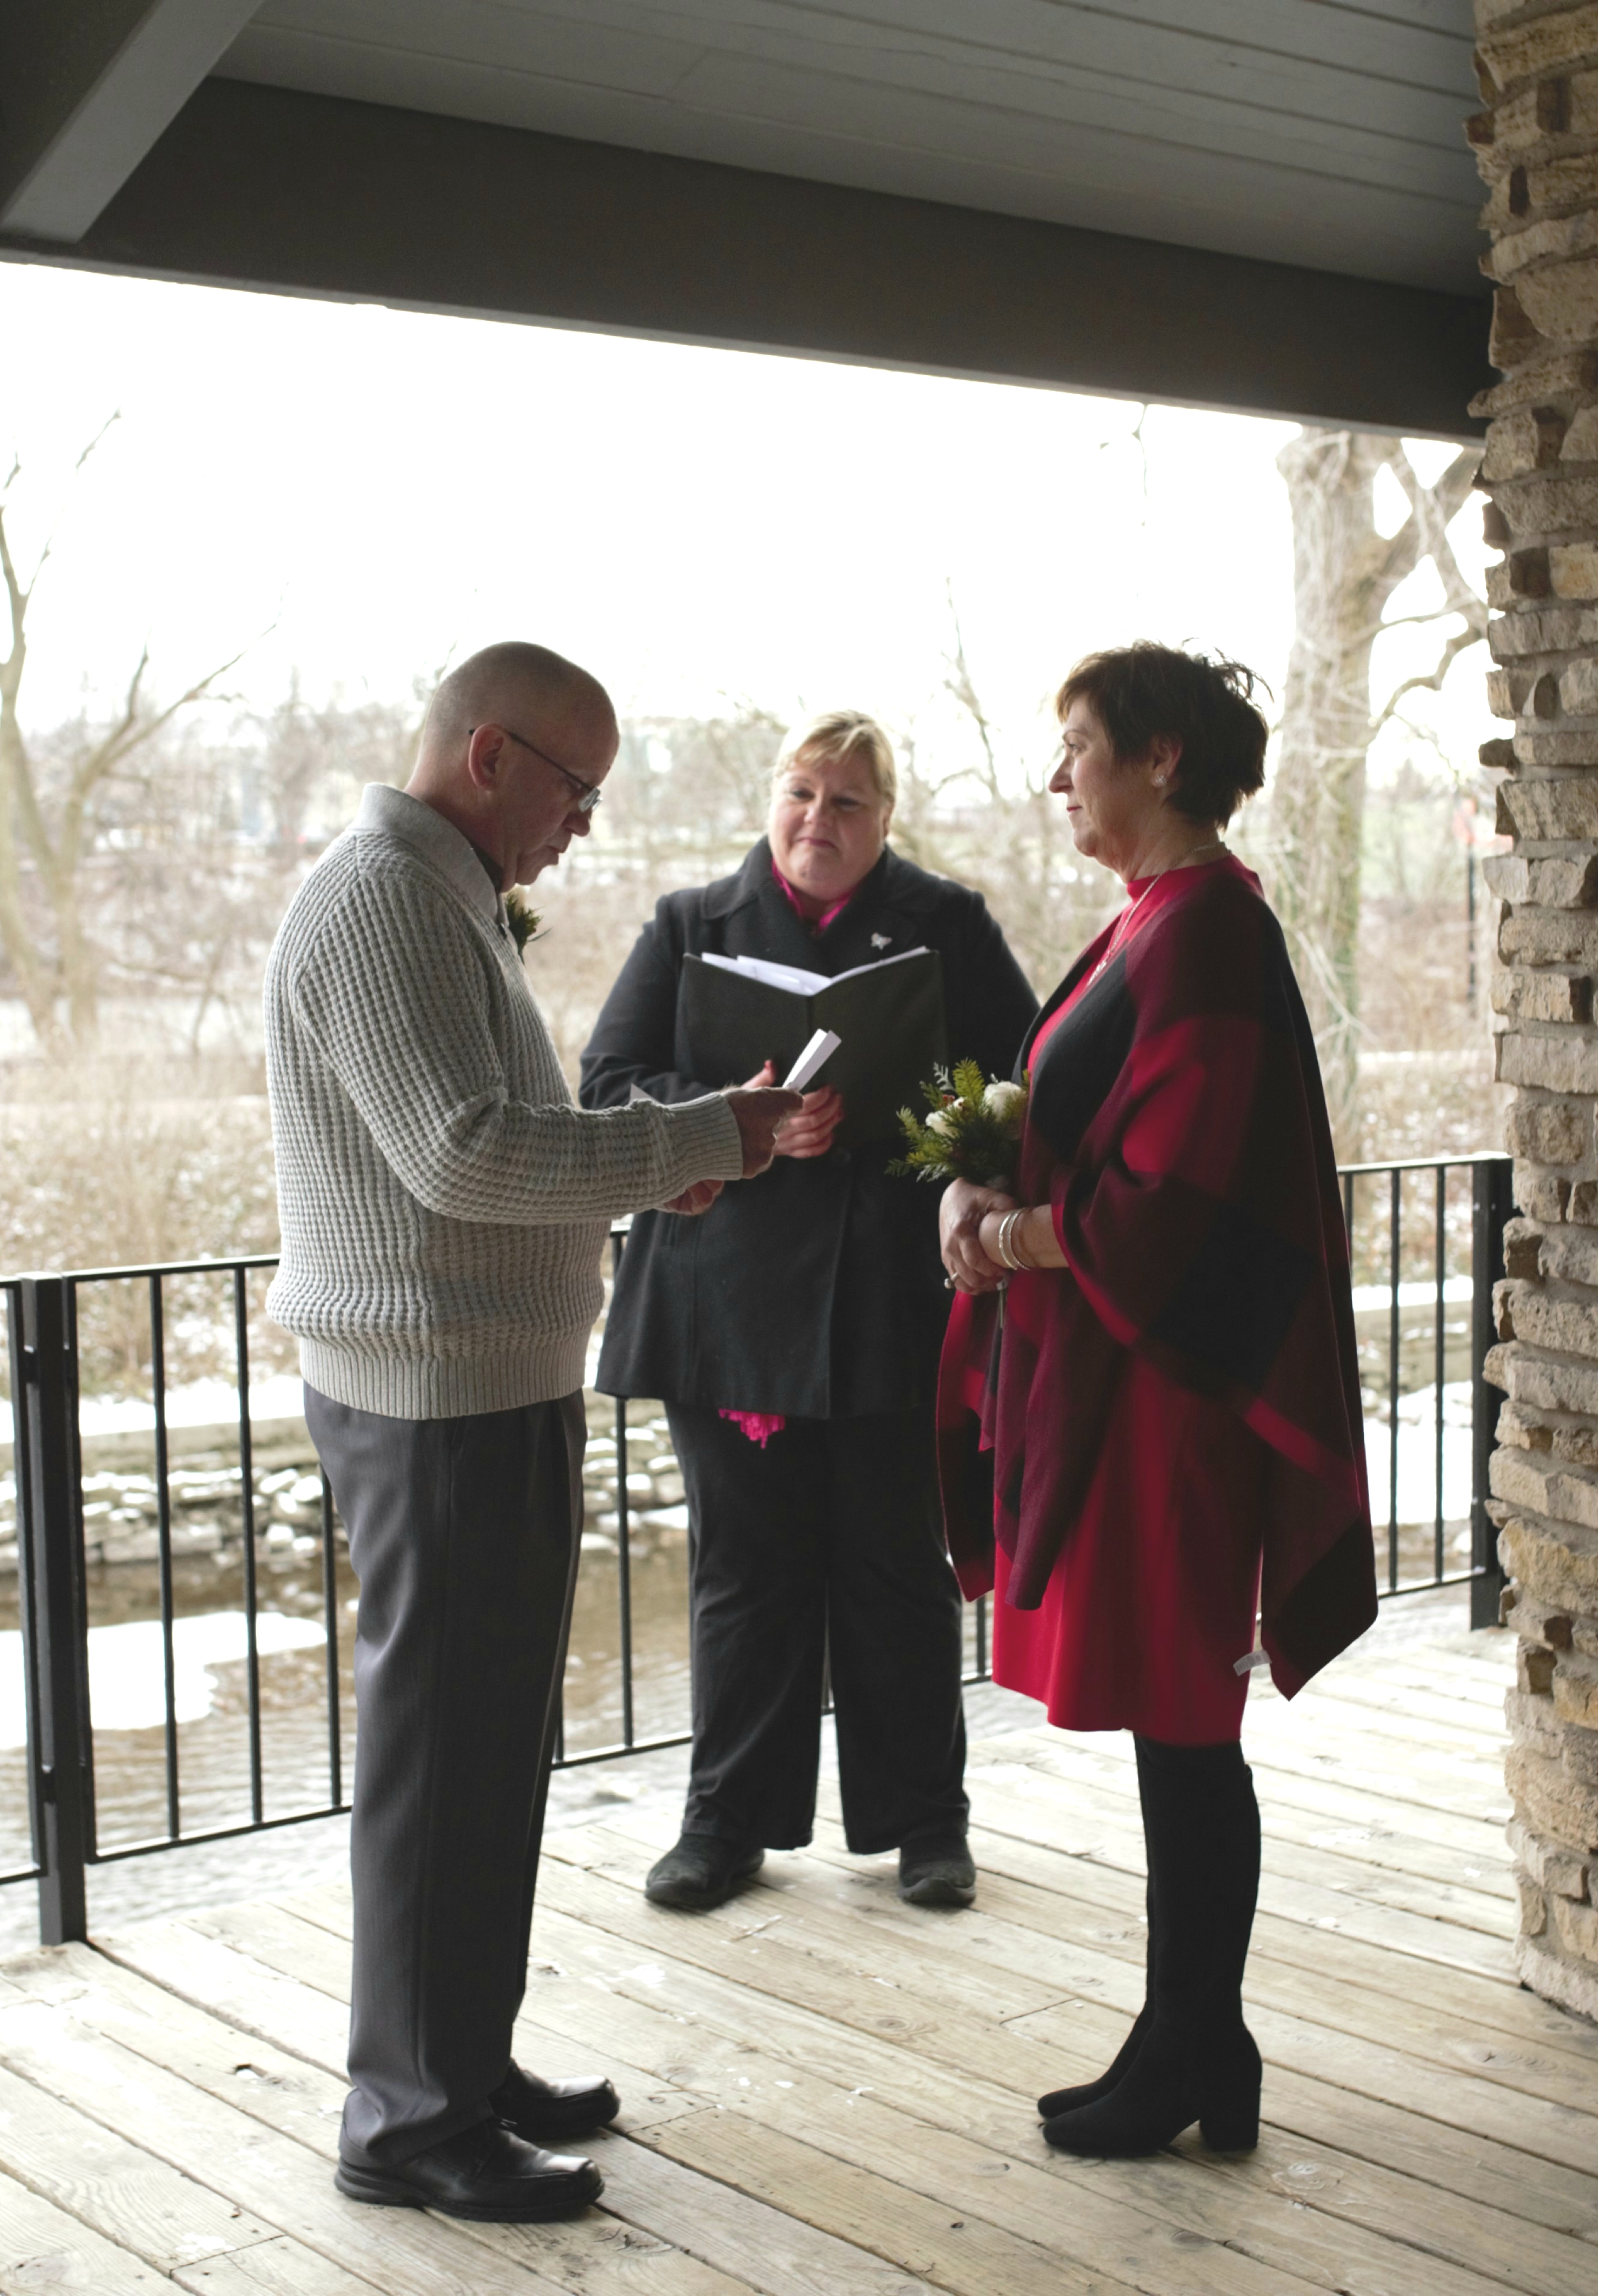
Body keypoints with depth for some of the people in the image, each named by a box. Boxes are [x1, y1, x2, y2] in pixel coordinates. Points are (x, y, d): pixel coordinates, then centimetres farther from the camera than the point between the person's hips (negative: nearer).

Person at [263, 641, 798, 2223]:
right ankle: (410, 2119, 9)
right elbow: (464, 1151, -26)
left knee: (491, 1738, 17)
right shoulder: (381, 902, -16)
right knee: (440, 1750, -2)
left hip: (495, 1394, 11)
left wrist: (651, 1172, 10)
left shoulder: (444, 901, 18)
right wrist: (707, 1136, -22)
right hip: (435, 1400, -11)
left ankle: (466, 2061, 28)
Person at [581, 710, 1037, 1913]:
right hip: (727, 1305, 1)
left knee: (898, 1567, 7)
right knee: (744, 1568, 8)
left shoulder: (946, 924, 8)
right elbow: (610, 1085, -1)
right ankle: (731, 1822, 21)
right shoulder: (690, 926, 9)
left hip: (891, 1304, -1)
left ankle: (924, 1821, 21)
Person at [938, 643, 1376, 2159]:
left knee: (1176, 1726, 0)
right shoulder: (1160, 922, 15)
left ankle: (1192, 2061, 13)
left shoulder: (1202, 935, -16)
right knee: (1173, 1731, 14)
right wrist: (997, 1201, 2)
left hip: (1159, 1379, -10)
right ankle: (1194, 2051, 24)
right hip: (1104, 1372, 10)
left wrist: (1010, 1237, -9)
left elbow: (1175, 1199, -22)